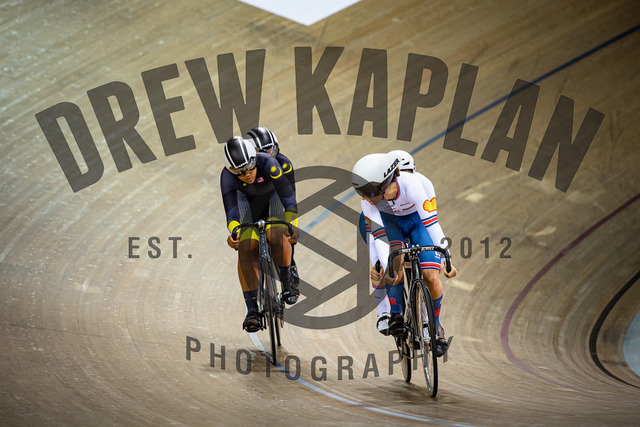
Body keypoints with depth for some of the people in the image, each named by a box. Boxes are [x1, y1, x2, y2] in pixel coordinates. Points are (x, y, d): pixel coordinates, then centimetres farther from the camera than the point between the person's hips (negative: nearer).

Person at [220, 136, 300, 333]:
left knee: (277, 236, -32)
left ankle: (287, 283, -7)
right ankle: (252, 310, -15)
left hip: (273, 195, -2)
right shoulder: (227, 176, -32)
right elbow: (231, 211, -34)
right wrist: (233, 232, -54)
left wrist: (293, 225, -52)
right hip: (247, 200, 2)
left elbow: (288, 198, -38)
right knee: (245, 249, -19)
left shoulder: (268, 164, -39)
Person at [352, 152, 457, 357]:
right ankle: (395, 314, -10)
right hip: (390, 219, 2)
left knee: (431, 276, -14)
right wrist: (377, 266, -35)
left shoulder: (410, 184, -40)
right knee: (395, 258, -29)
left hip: (418, 217, -2)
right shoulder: (368, 198, -30)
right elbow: (377, 233, -25)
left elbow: (431, 223, -40)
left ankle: (435, 326, 9)